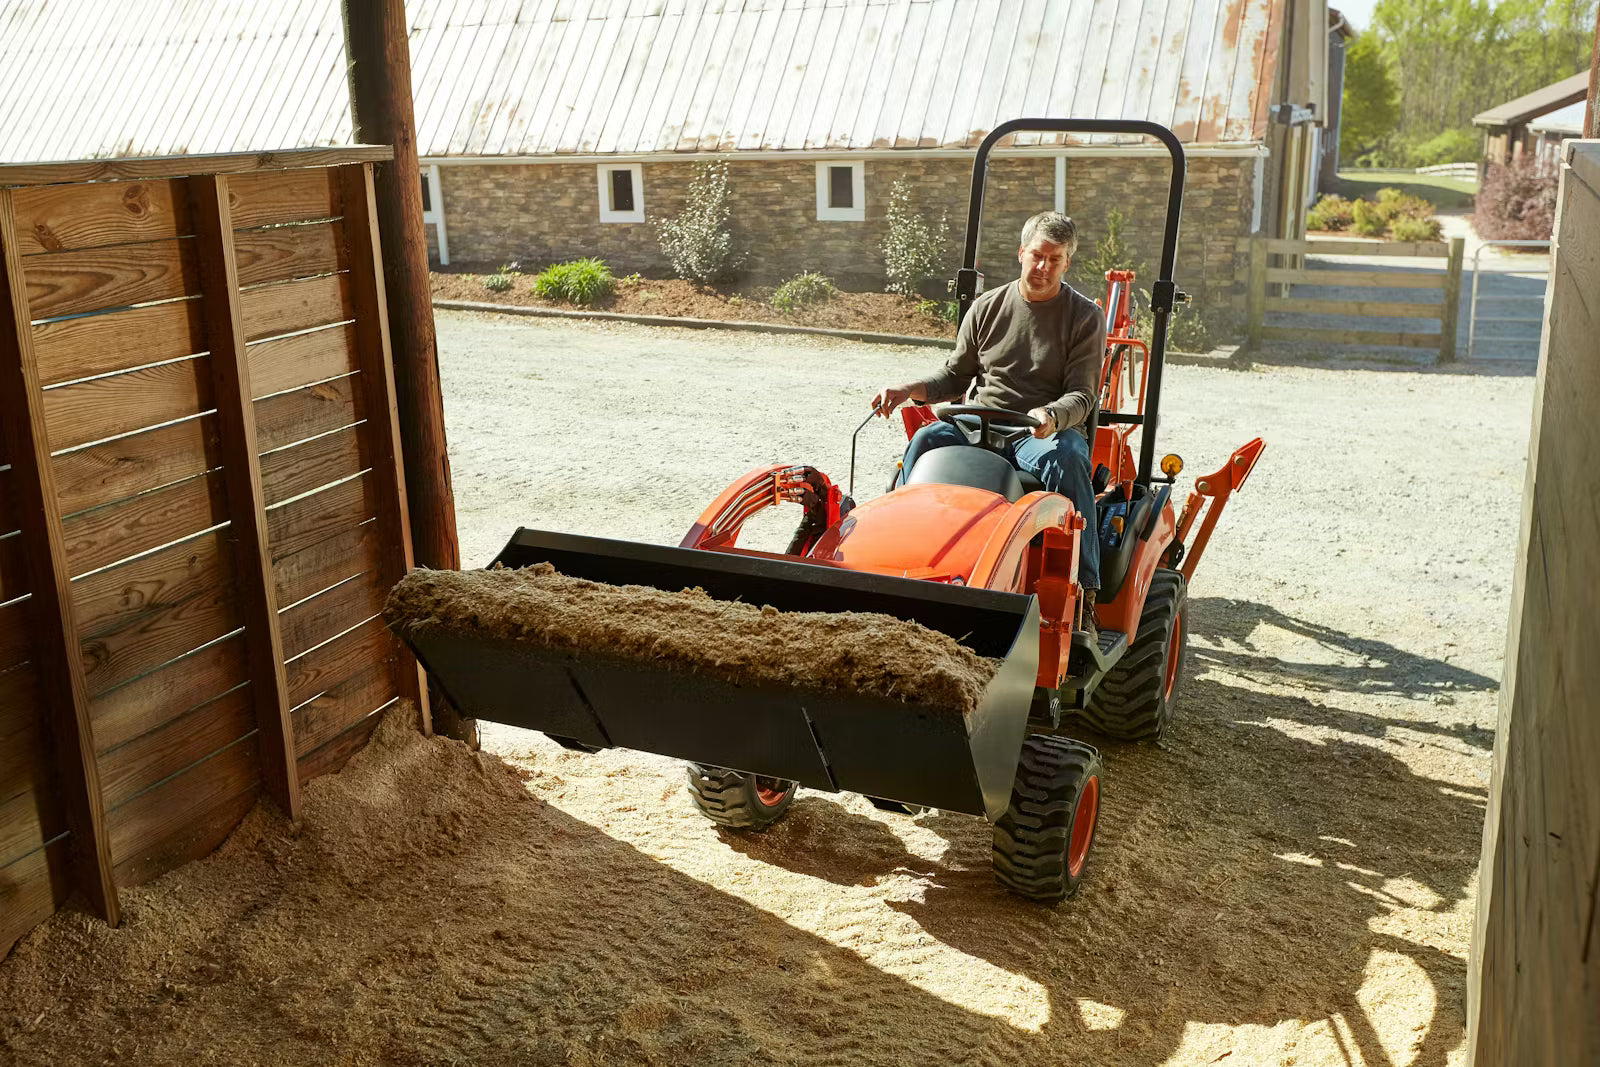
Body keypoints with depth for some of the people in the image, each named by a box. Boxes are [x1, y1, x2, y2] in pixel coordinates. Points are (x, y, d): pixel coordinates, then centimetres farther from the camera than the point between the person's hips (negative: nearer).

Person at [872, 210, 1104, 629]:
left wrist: (1052, 416, -28)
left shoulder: (1085, 316, 4)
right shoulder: (987, 307, 13)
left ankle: (1082, 596, -37)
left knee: (1067, 457, -37)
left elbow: (1082, 394, -5)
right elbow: (956, 376, 17)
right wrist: (909, 389, -2)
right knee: (927, 441, -28)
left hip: (1047, 432, -2)